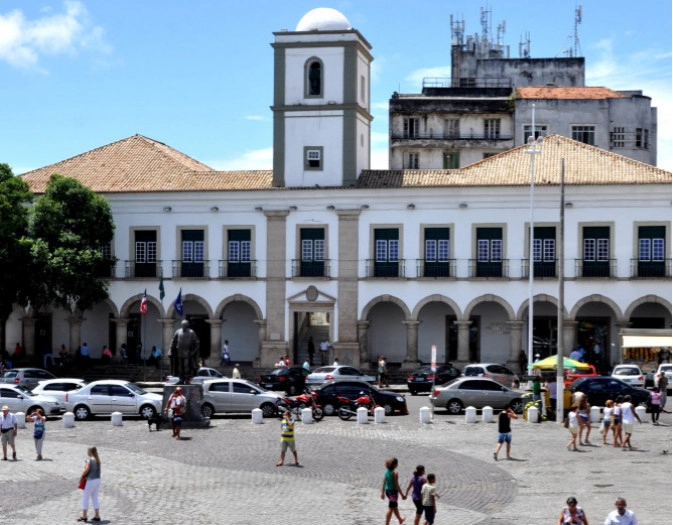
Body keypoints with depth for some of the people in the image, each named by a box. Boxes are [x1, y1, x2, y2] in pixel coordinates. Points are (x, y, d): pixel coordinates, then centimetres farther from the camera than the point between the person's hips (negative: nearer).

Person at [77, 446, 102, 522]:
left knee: (85, 497, 4)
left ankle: (84, 516, 7)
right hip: (98, 479, 8)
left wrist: (82, 475, -7)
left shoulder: (89, 460, -13)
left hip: (91, 480, -8)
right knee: (95, 498, 15)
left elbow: (87, 469, -22)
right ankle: (97, 516, 14)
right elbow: (97, 470, 6)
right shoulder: (97, 460, 10)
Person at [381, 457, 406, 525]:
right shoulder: (394, 473, -20)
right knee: (390, 508, 2)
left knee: (395, 506, 25)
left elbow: (384, 483, 6)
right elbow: (397, 486, -19)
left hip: (387, 491, 8)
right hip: (393, 491, -8)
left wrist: (382, 493, 15)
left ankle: (400, 519, 45)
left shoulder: (386, 472, 1)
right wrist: (402, 495, -11)